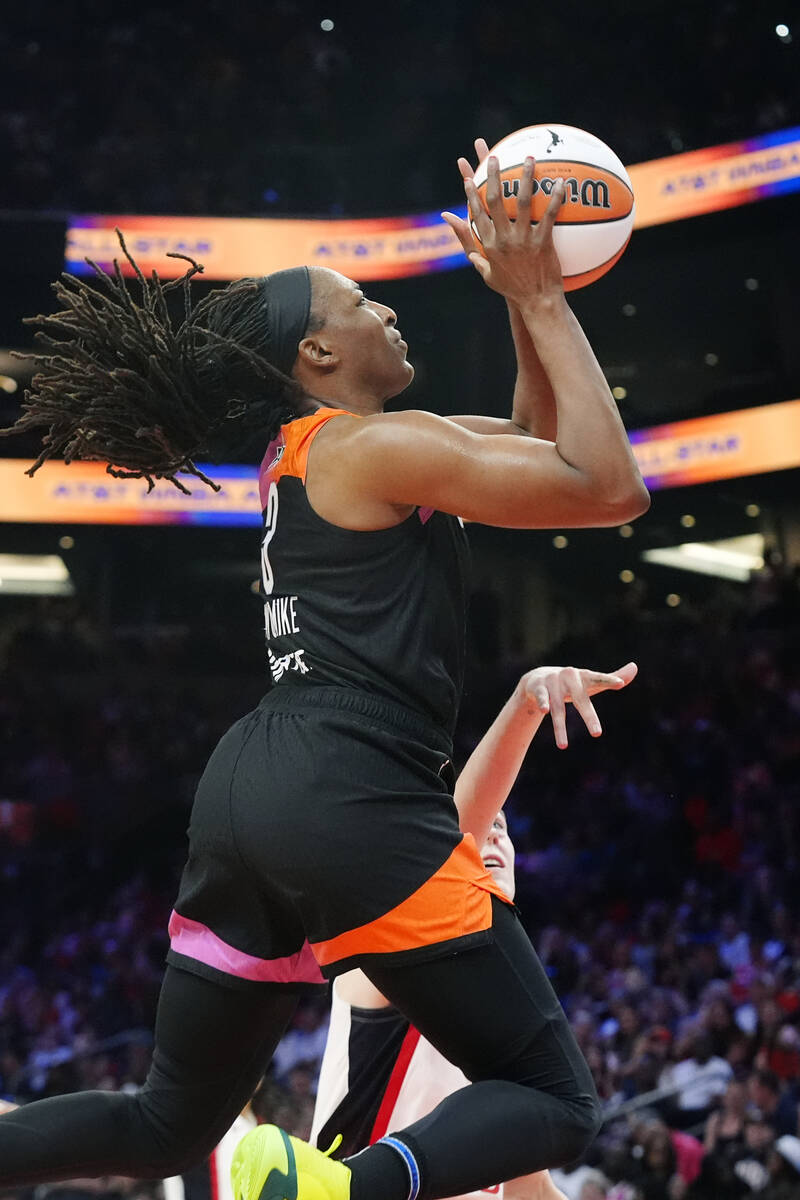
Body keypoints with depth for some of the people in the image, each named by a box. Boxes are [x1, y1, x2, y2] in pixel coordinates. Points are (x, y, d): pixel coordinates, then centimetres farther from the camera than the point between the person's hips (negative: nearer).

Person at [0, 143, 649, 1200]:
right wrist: (541, 299, -2)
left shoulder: (313, 448, 23)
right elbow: (609, 487, -7)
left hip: (251, 793, 9)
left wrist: (526, 300, 22)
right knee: (556, 1102, -3)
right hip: (353, 802, -9)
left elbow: (538, 439, 31)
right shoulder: (373, 444, -4)